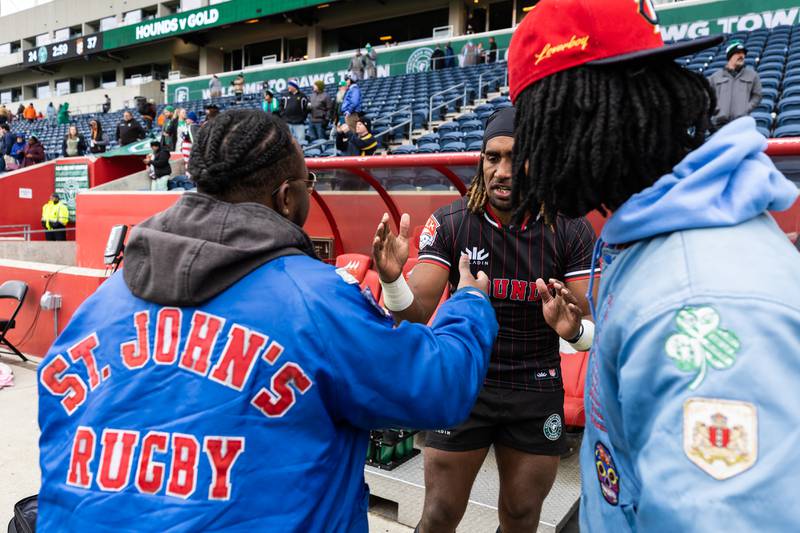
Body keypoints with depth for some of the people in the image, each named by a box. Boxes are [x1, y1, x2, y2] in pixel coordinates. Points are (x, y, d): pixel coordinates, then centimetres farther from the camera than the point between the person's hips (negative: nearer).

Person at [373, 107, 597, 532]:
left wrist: (573, 328, -35)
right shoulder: (448, 223, -14)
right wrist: (392, 280, -38)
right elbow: (417, 312, -17)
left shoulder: (571, 231, -12)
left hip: (537, 391, 1)